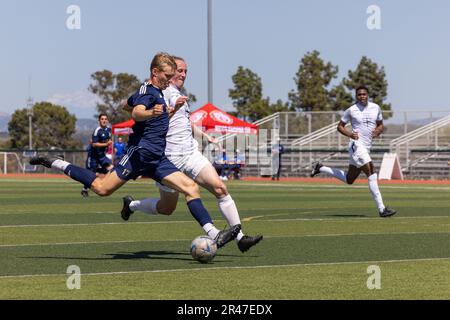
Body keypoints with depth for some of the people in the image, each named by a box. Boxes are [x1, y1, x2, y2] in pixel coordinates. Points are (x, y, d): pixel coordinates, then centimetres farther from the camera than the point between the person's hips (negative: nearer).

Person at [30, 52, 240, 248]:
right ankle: (55, 164, 3)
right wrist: (151, 112, -51)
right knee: (102, 188, -12)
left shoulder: (158, 93, 21)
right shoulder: (147, 90, -7)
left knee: (190, 188, -3)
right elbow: (136, 113, -30)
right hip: (141, 150, -9)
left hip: (157, 158, 9)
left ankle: (214, 235, -10)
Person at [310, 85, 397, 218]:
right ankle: (381, 209, -20)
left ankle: (321, 168, 33)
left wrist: (377, 131, -4)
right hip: (356, 145, -7)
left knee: (349, 179, 16)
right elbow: (340, 126, 5)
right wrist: (349, 134, -14)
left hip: (367, 147, 7)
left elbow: (380, 125, 19)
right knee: (372, 174, -19)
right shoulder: (351, 110, -3)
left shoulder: (375, 108, 9)